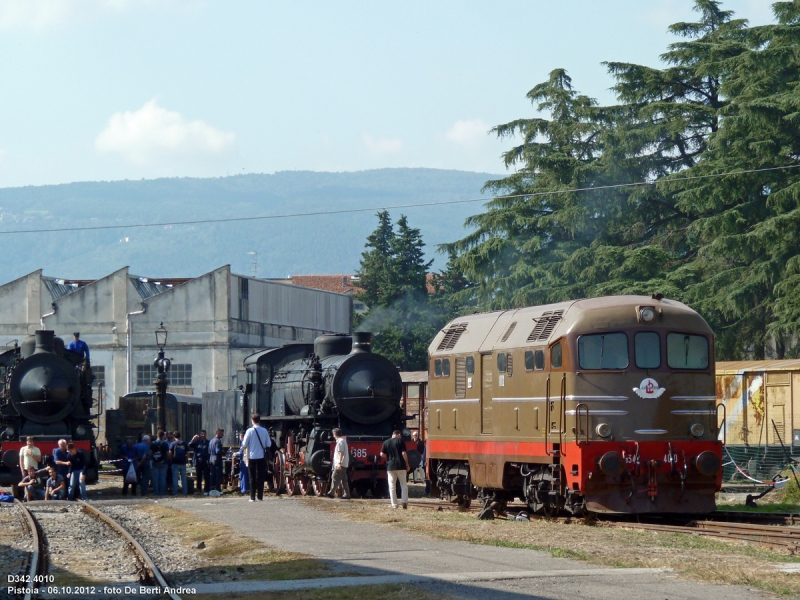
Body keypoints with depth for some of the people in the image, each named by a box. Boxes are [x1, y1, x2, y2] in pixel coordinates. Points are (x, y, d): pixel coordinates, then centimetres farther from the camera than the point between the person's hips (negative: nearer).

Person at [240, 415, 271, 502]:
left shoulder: (250, 431, -8)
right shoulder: (265, 431, -2)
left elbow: (244, 445, -8)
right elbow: (269, 444, 2)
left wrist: (243, 447, 15)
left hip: (252, 456, -1)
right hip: (262, 457, 2)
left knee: (252, 477, 4)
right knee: (261, 477, 5)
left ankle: (252, 497, 1)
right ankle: (260, 496, 3)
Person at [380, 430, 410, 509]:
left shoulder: (386, 442, 7)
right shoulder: (400, 441, -2)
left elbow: (382, 454, 3)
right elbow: (404, 453, -8)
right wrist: (407, 465, -1)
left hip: (390, 467, 2)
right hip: (400, 466, -2)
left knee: (392, 486, 6)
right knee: (404, 485, 8)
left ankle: (394, 505, 4)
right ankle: (405, 502, -2)